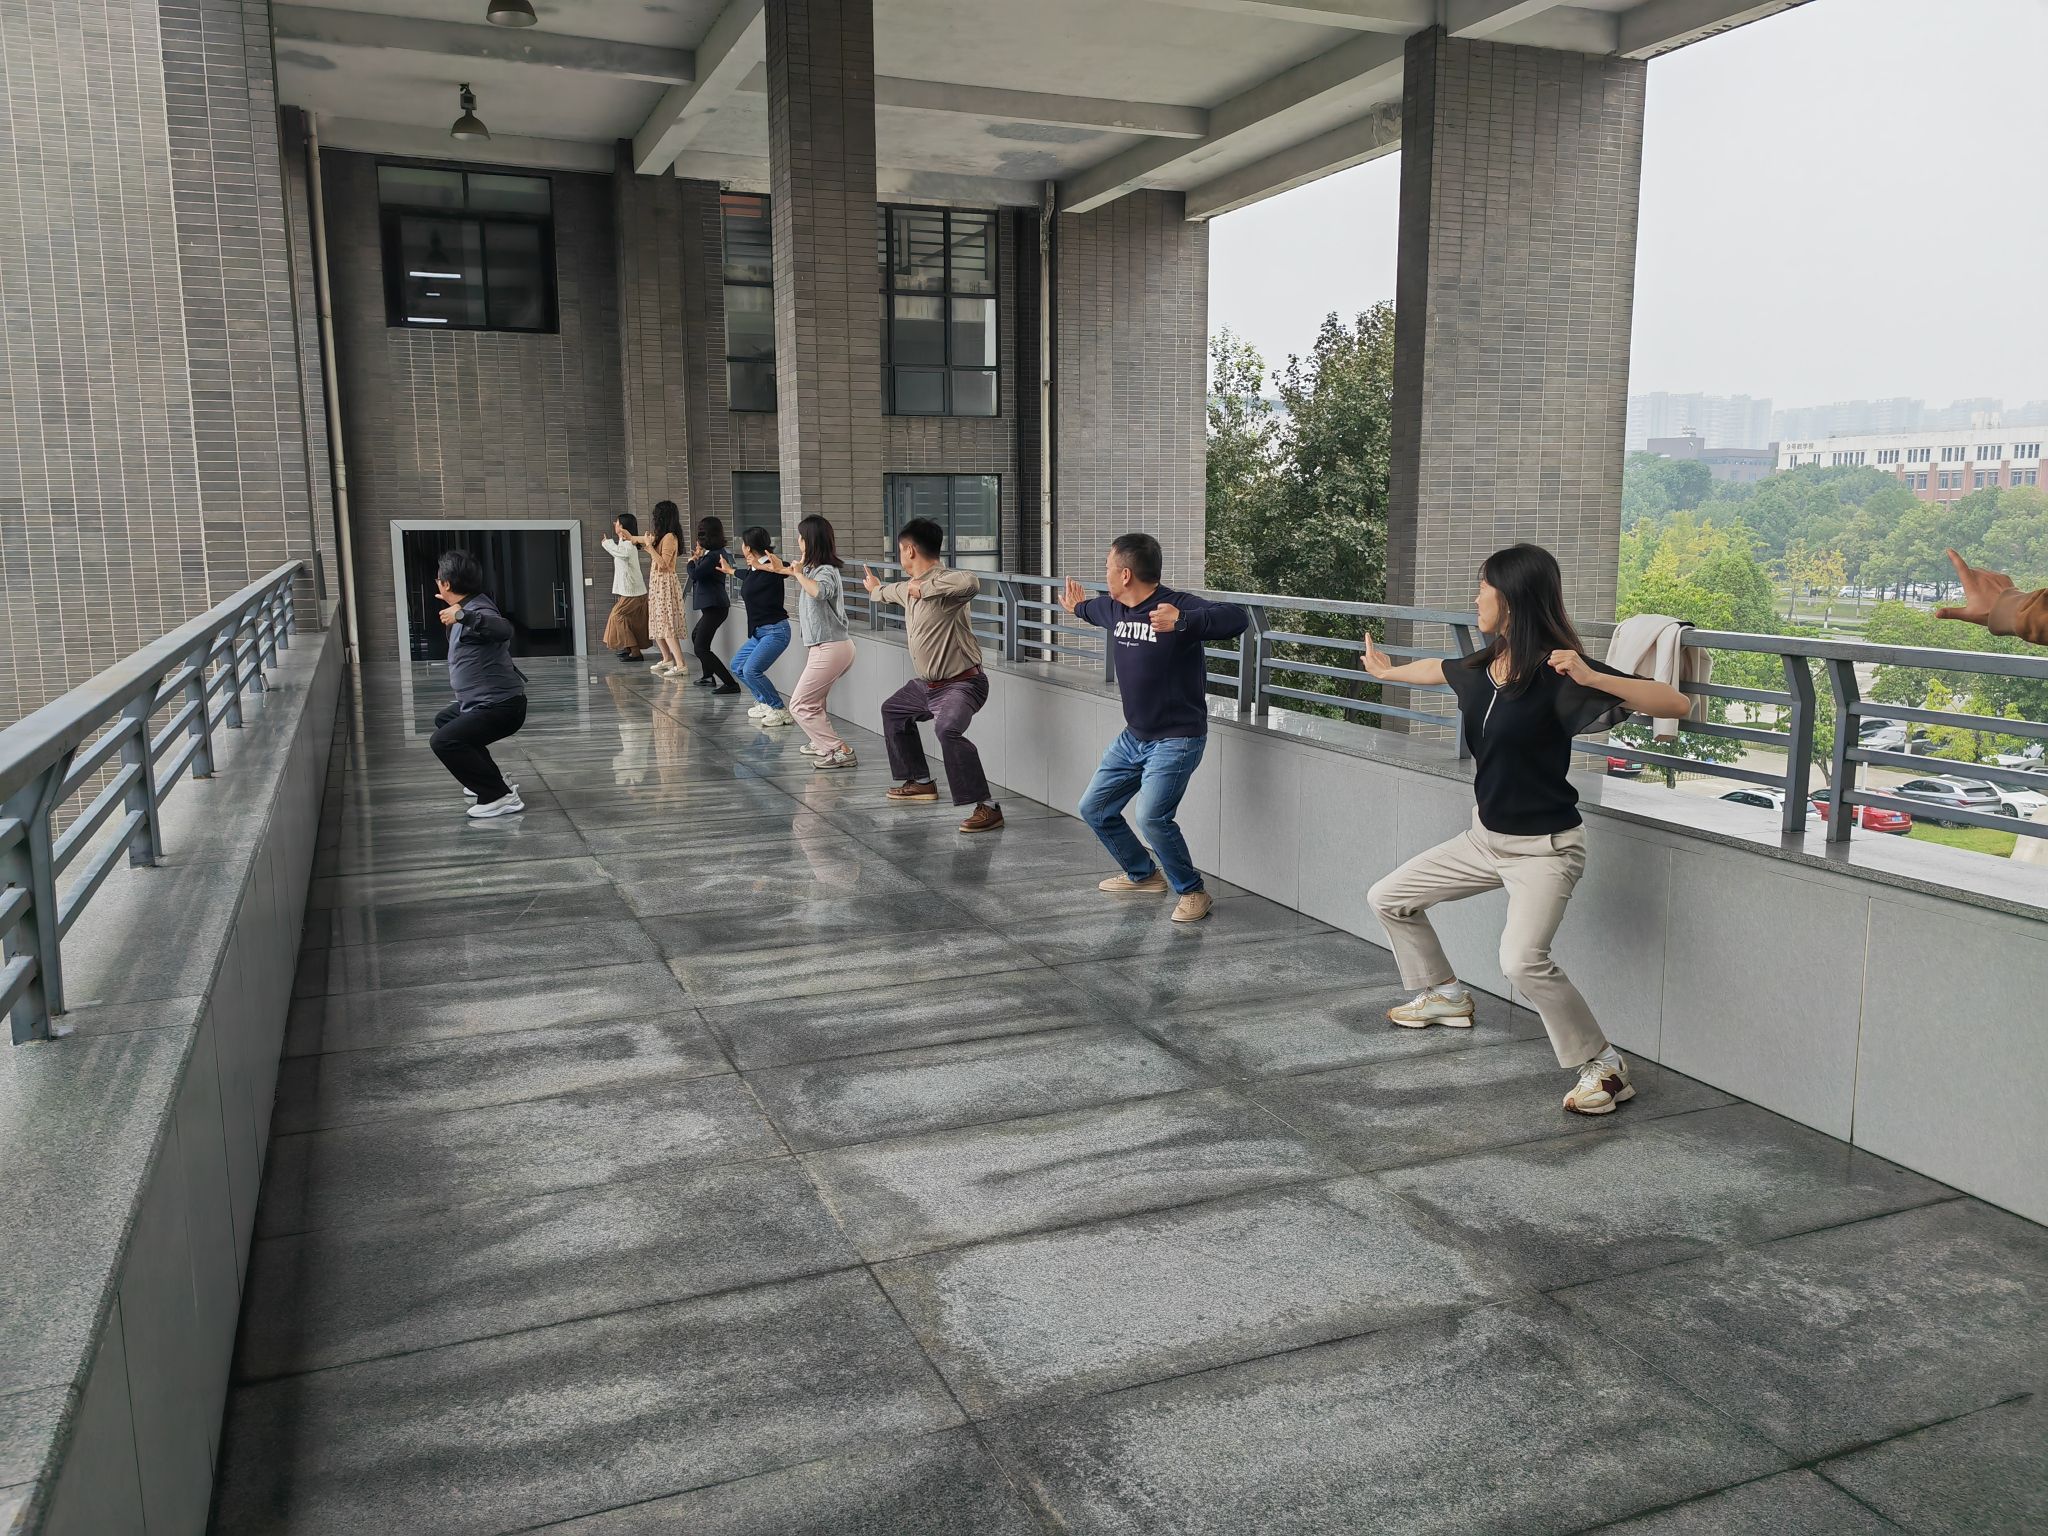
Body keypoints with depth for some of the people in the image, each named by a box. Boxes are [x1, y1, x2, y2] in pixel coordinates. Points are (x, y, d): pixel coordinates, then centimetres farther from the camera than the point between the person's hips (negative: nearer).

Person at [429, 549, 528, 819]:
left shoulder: (477, 612, -21)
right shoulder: (469, 607, 10)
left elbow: (503, 630, -46)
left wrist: (463, 616, -53)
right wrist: (453, 605, 52)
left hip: (501, 706, -11)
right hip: (484, 702, 11)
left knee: (444, 741, -24)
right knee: (444, 721, 31)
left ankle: (501, 798, -18)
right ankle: (489, 781, 29)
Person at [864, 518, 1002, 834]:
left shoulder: (942, 582, -23)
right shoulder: (911, 586, 8)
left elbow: (971, 582, -47)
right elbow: (897, 591, 34)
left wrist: (924, 588, -35)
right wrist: (876, 589, 57)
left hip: (961, 683, -11)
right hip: (926, 683, 11)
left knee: (949, 731, -35)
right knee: (893, 710, 29)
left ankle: (987, 808, -34)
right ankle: (921, 781, 40)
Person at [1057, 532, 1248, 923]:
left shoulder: (1179, 604, -21)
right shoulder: (1114, 608, 4)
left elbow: (1235, 619, -38)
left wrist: (1182, 621, -51)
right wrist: (1079, 607, 50)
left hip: (1177, 739, -9)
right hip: (1134, 736, 9)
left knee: (1151, 817, -24)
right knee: (1094, 809, 13)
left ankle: (1192, 891, -1)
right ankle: (1143, 874, 32)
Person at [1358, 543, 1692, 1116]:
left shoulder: (1559, 675, -22)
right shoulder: (1480, 668, -1)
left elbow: (1677, 705, -27)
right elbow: (1438, 668, 25)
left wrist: (1592, 677, -41)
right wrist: (1387, 670, 45)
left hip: (1543, 848, -8)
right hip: (1485, 837, 8)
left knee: (1523, 960, -29)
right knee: (1388, 898, 16)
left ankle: (1604, 1067, -8)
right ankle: (1443, 994, 37)